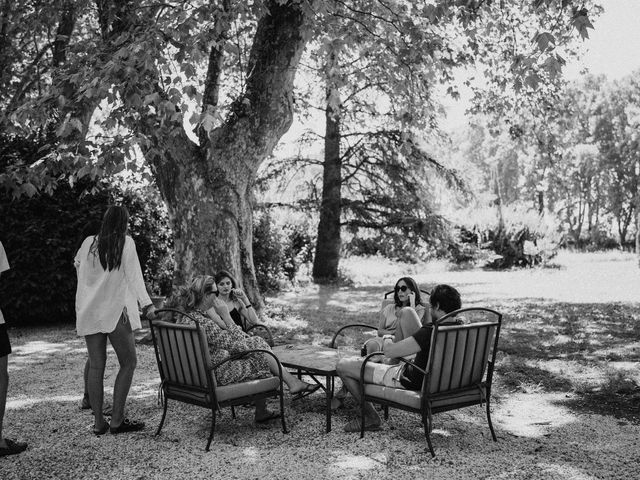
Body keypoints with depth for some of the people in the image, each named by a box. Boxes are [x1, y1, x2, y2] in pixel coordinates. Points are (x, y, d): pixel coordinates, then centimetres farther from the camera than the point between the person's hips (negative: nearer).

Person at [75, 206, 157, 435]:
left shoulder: (88, 242, 9)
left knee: (96, 365, 7)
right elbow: (133, 274, -14)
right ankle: (117, 420, 0)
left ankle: (98, 422, 9)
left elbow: (77, 263, 27)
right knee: (128, 363, 3)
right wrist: (146, 303, -21)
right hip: (115, 310, -5)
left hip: (88, 311, 5)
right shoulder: (125, 242, -4)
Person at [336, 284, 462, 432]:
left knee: (342, 366, 1)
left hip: (410, 382, -8)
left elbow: (390, 352, -30)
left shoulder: (432, 331, -34)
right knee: (407, 312, 12)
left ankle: (371, 417, 14)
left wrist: (387, 342, -5)